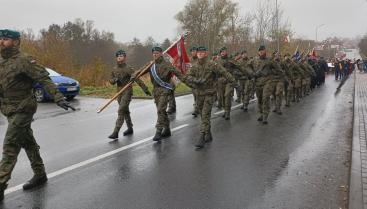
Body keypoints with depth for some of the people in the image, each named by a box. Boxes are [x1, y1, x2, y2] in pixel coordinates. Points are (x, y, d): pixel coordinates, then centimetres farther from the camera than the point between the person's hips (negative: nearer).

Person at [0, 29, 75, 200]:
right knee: (28, 143, 15)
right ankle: (40, 175, 28)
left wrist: (58, 98, -32)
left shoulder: (24, 60, -14)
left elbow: (44, 79, -22)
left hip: (22, 110, -8)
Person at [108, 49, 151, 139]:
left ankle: (116, 132, -15)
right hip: (119, 92, 7)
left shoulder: (128, 68, -11)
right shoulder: (114, 69, 9)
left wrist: (145, 89, -18)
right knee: (125, 111, 17)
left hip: (127, 92, -7)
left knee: (121, 111, -14)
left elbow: (137, 79, -15)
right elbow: (111, 80, 13)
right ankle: (130, 128, 31)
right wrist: (115, 80, -11)